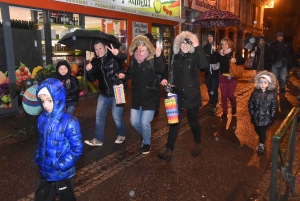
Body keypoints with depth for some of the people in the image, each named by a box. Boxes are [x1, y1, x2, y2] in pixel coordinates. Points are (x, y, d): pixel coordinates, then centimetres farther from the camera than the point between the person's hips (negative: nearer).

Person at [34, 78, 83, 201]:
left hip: (63, 174, -5)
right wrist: (38, 158, 6)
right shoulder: (42, 119, -4)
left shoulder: (69, 122, -24)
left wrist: (61, 165, -21)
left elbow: (77, 149, -20)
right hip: (45, 172, 6)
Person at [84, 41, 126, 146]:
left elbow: (124, 57, -30)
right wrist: (89, 71, -15)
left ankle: (121, 135, 26)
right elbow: (92, 79, 5)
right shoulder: (95, 62, 7)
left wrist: (118, 53, -52)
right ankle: (98, 139, 19)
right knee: (99, 115, 7)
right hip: (104, 94, 6)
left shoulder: (113, 56, -8)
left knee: (117, 116, 0)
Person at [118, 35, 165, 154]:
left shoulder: (153, 58, -9)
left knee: (145, 122, -3)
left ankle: (146, 143, 25)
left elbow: (161, 70, -26)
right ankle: (145, 135, 41)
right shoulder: (133, 58, 4)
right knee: (134, 122, 9)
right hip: (137, 95, 5)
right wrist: (124, 76, -4)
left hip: (150, 95, -5)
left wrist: (158, 56, -40)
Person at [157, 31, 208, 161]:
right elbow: (172, 72, 20)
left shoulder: (194, 56, -7)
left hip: (192, 94, -3)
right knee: (174, 122, 2)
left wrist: (198, 47, -28)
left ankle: (197, 144, 36)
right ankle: (169, 150, 7)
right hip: (178, 94, 3)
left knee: (193, 121, 10)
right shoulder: (176, 57, 6)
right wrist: (165, 78, 0)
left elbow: (204, 65, -28)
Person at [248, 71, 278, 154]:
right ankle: (262, 140, 46)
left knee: (263, 131, 3)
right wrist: (252, 113, -1)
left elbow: (274, 107, -5)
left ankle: (261, 145, 20)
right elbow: (250, 104, 2)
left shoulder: (272, 94, -11)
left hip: (266, 117, -3)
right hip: (256, 117, 3)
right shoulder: (255, 93, -7)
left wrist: (271, 117, -6)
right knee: (257, 130, 17)